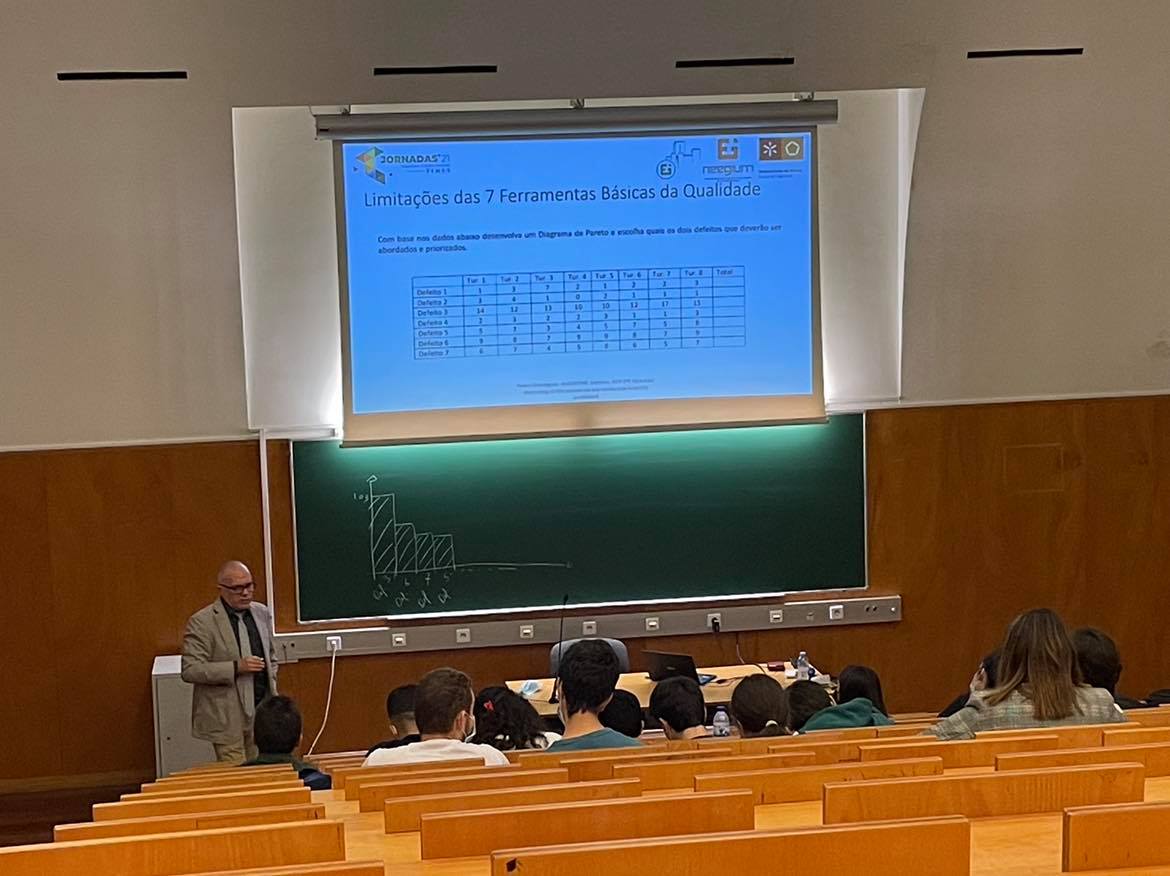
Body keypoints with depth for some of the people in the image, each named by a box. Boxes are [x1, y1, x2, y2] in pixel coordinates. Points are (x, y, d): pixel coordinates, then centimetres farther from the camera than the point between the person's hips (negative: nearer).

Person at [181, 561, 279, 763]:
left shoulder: (261, 613, 9)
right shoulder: (201, 622, -10)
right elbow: (190, 671, -15)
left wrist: (272, 691, 9)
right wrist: (236, 667, -22)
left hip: (261, 713, 5)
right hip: (227, 718, -5)